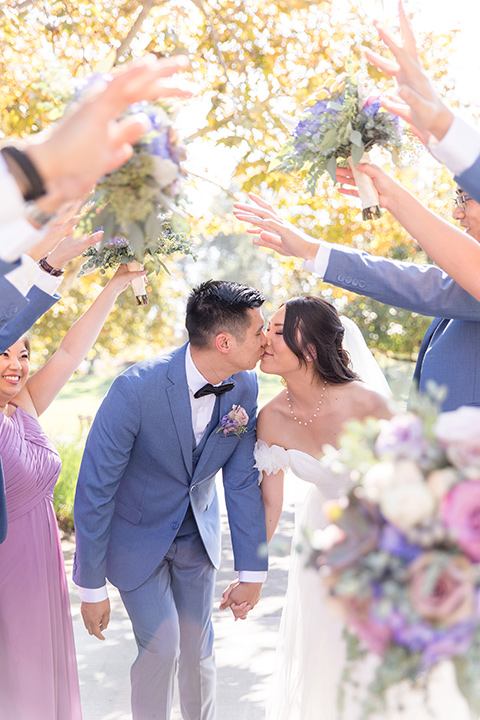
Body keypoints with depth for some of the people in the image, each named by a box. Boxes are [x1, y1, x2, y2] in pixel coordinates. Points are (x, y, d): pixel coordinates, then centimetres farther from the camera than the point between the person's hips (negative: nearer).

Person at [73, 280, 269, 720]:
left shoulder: (244, 385, -16)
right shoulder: (136, 390, -32)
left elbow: (242, 480, -8)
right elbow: (94, 491, -23)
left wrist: (253, 572, -6)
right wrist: (91, 586, -16)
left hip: (197, 532, 4)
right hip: (136, 534, -4)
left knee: (198, 650, 13)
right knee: (161, 647, -7)